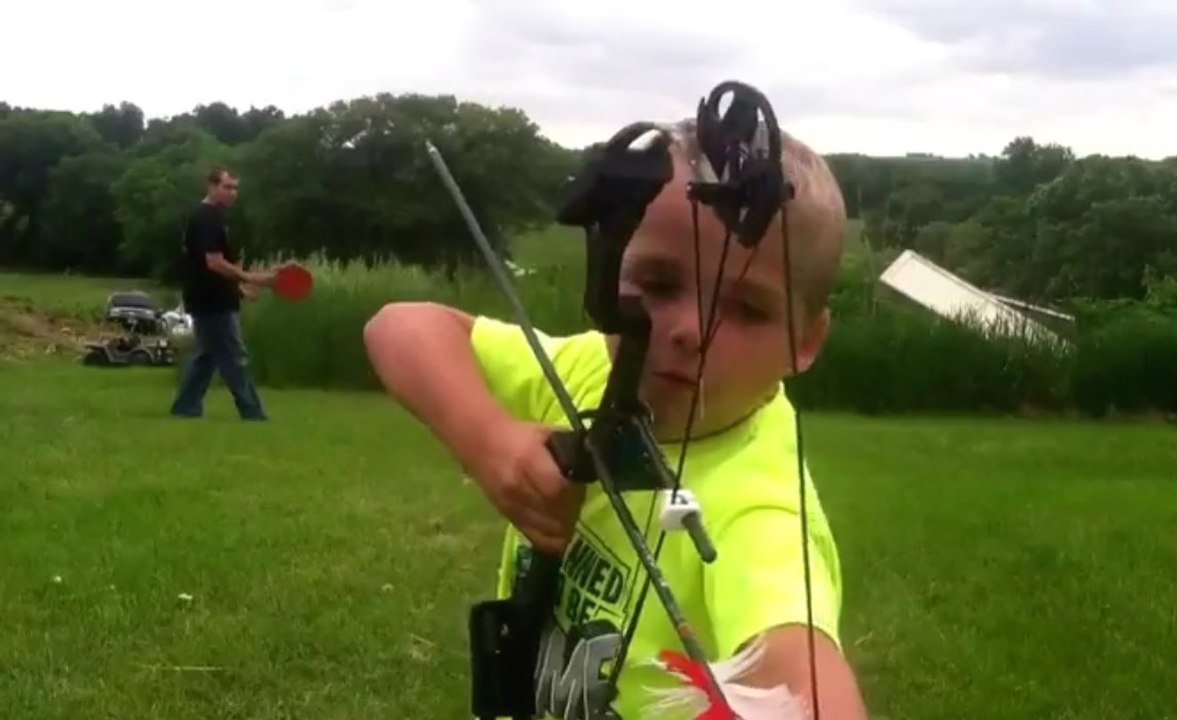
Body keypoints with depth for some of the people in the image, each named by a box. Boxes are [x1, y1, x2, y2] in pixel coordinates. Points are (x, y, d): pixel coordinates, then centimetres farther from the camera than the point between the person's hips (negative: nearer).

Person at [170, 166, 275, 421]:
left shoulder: (210, 217, 16)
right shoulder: (207, 218, -17)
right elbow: (214, 263, -25)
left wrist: (239, 285, 14)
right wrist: (250, 277, -23)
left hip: (210, 301, 10)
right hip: (213, 303, -10)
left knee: (205, 357, 15)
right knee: (235, 360, -5)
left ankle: (185, 409, 18)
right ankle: (253, 415, -1)